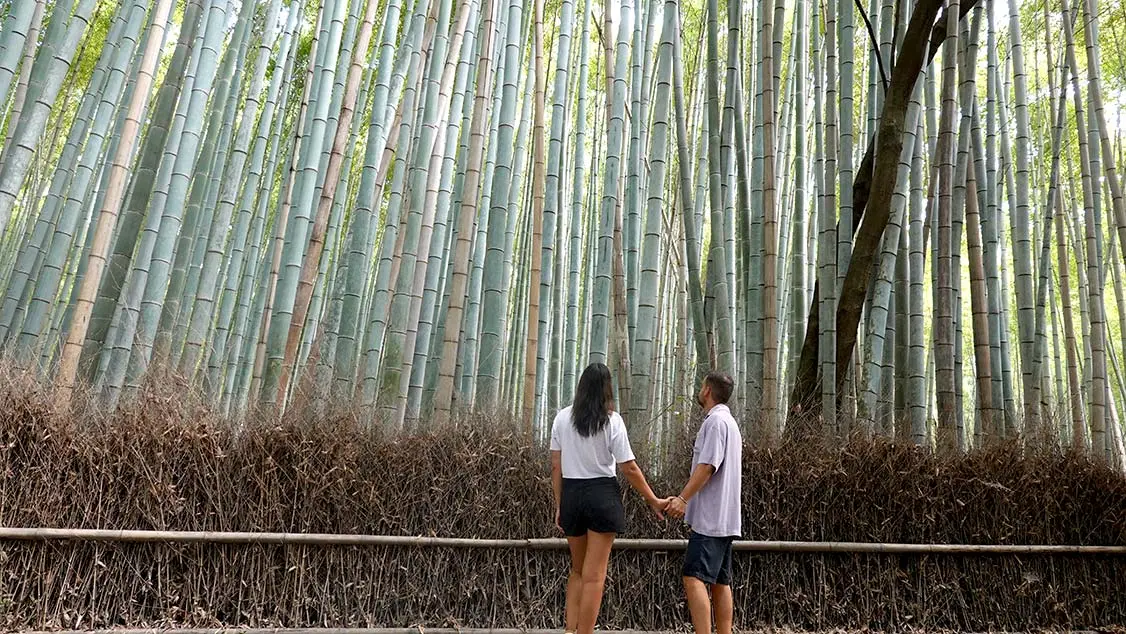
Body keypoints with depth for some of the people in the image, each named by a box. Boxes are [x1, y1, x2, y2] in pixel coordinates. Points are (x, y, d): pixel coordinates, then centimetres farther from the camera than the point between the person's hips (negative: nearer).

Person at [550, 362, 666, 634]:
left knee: (578, 570, 20)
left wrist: (559, 505, 10)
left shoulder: (562, 418, 2)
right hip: (602, 495, -3)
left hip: (571, 494, 4)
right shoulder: (611, 420, -6)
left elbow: (556, 466, 3)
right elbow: (630, 469, -5)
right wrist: (653, 501, 5)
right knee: (594, 575, 4)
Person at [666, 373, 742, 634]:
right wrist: (689, 500, 20)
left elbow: (707, 466, -20)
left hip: (710, 518, -10)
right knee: (720, 582, 10)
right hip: (724, 519, 10)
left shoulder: (716, 421, -10)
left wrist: (683, 498, -22)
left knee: (694, 578, -13)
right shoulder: (730, 422, 21)